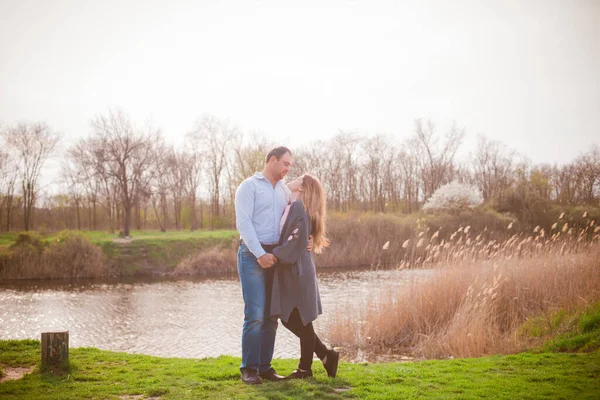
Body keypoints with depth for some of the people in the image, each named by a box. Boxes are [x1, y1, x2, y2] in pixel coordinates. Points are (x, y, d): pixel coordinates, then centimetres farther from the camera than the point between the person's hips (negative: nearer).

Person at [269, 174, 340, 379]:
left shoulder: (299, 207, -12)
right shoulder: (292, 207, 16)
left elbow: (298, 237, -21)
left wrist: (276, 254, -17)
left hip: (296, 270, -9)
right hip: (288, 271, 9)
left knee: (300, 319, 1)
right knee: (288, 318, 12)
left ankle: (305, 367, 13)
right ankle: (325, 355, 19)